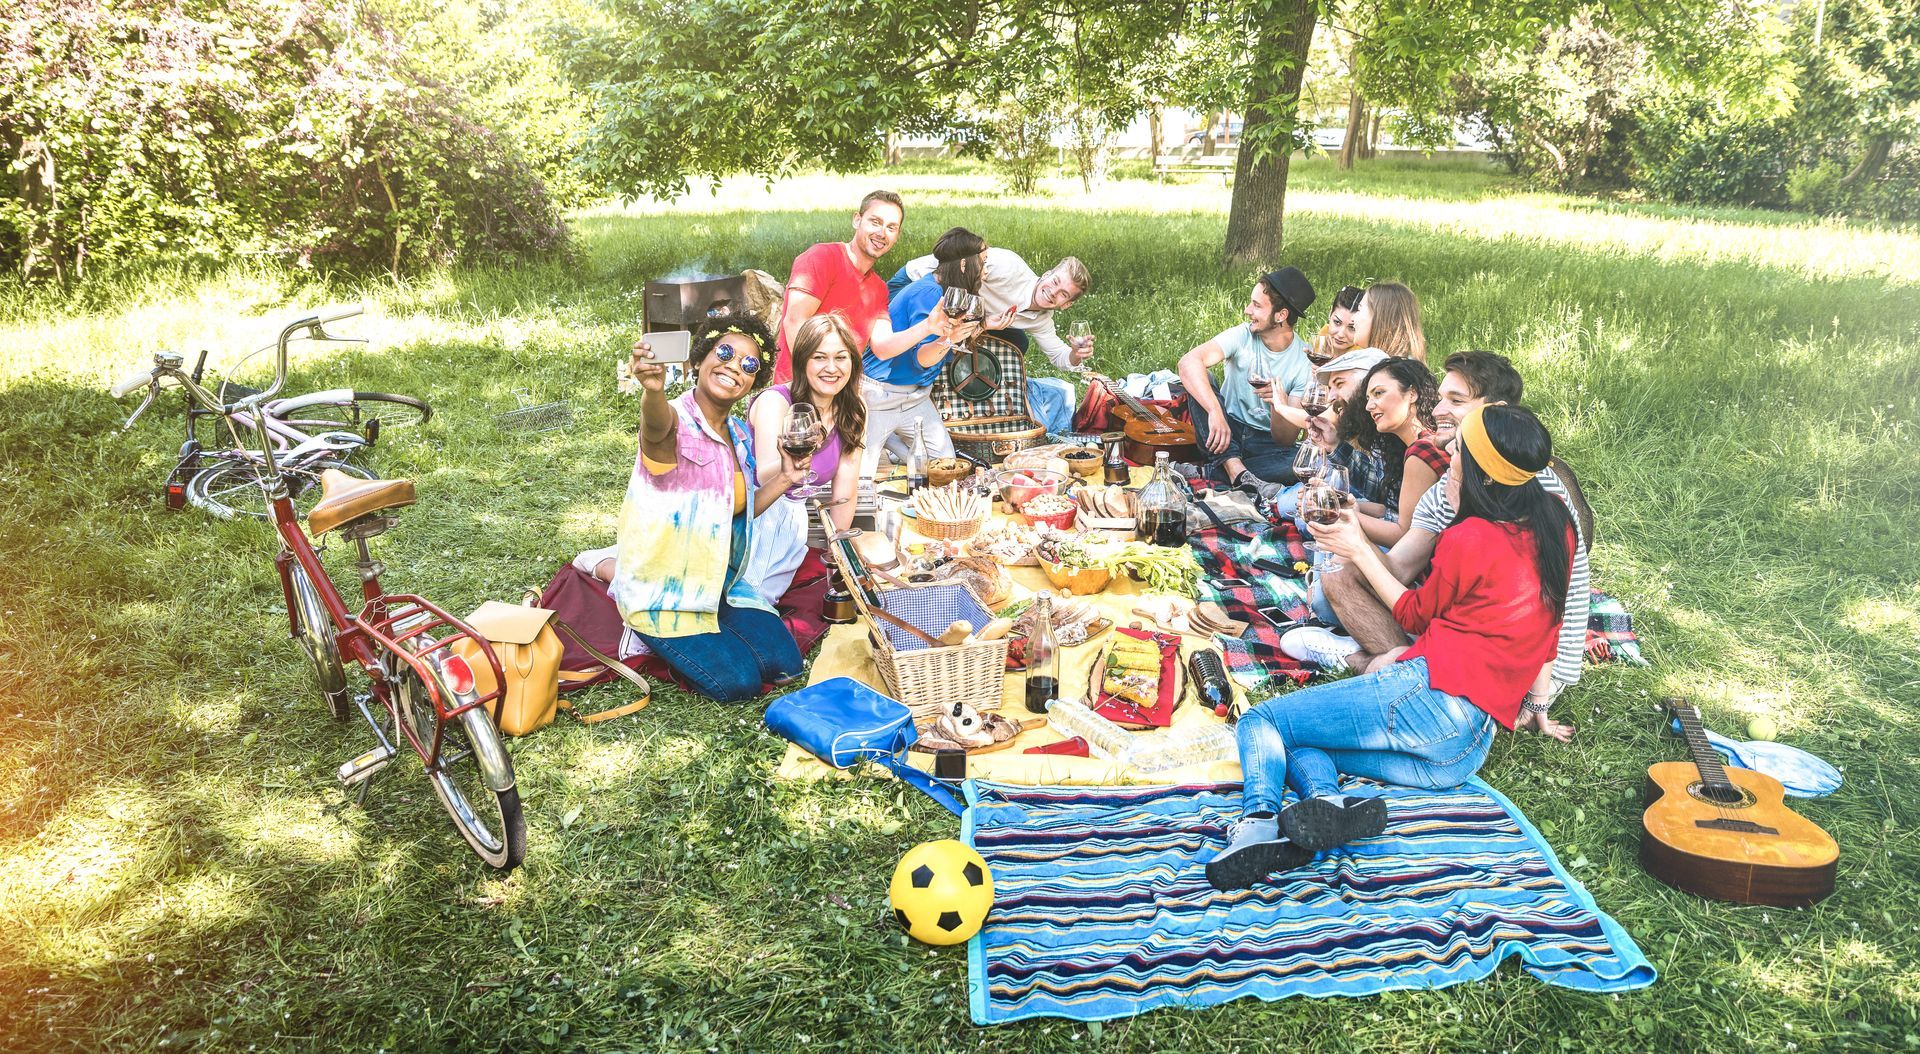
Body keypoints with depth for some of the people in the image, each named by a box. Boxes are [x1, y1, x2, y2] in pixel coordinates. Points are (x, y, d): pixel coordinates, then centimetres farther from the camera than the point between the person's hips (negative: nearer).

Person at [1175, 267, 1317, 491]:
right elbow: (1188, 361, -29)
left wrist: (1280, 404, -31)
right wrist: (1215, 411, -43)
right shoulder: (1242, 336, -9)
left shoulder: (1306, 362, -9)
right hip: (1226, 431, 1)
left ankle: (1204, 473, -28)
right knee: (1199, 380, -26)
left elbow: (1286, 440, -10)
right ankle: (1239, 473, -38)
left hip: (1266, 443, -1)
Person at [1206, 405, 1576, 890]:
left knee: (1260, 721, 2)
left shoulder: (1470, 537, -9)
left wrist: (1359, 549, 16)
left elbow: (1414, 614, 7)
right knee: (1295, 741, 18)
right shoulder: (1555, 527, 14)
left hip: (1431, 692, -9)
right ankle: (1327, 802, -16)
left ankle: (1258, 821, -28)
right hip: (1471, 749, 9)